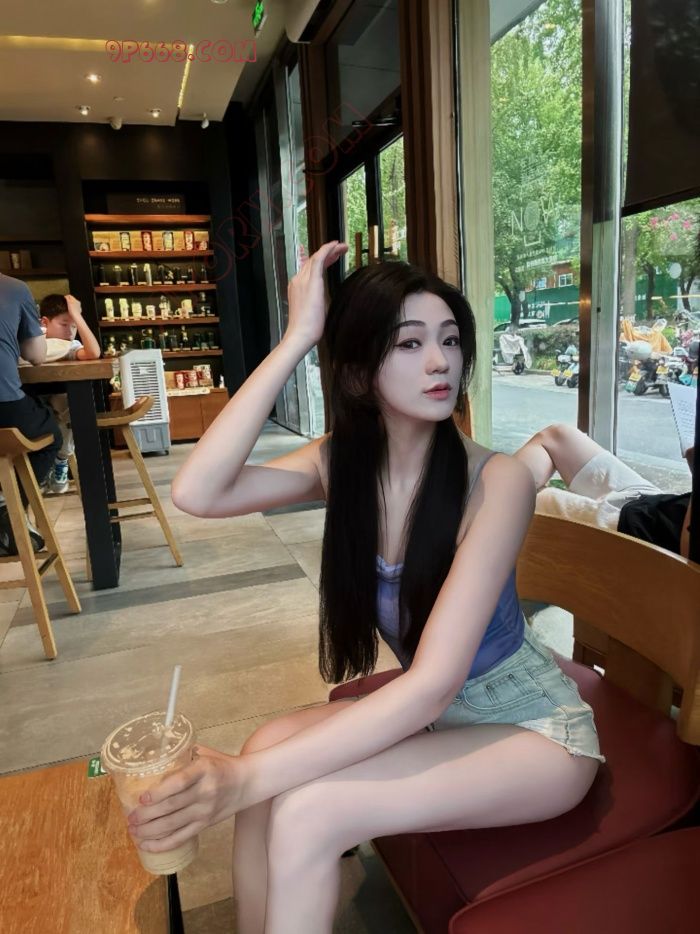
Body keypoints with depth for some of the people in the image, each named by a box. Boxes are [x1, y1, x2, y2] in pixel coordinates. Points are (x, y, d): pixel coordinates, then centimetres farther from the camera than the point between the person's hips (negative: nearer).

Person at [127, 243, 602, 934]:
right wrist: (297, 338, -24)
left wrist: (250, 778, -35)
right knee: (272, 745, -18)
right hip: (425, 711, 5)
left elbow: (434, 681, -29)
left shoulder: (495, 482, -25)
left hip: (535, 731, -4)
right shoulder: (341, 463, -8)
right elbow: (197, 493, -24)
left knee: (306, 810, -23)